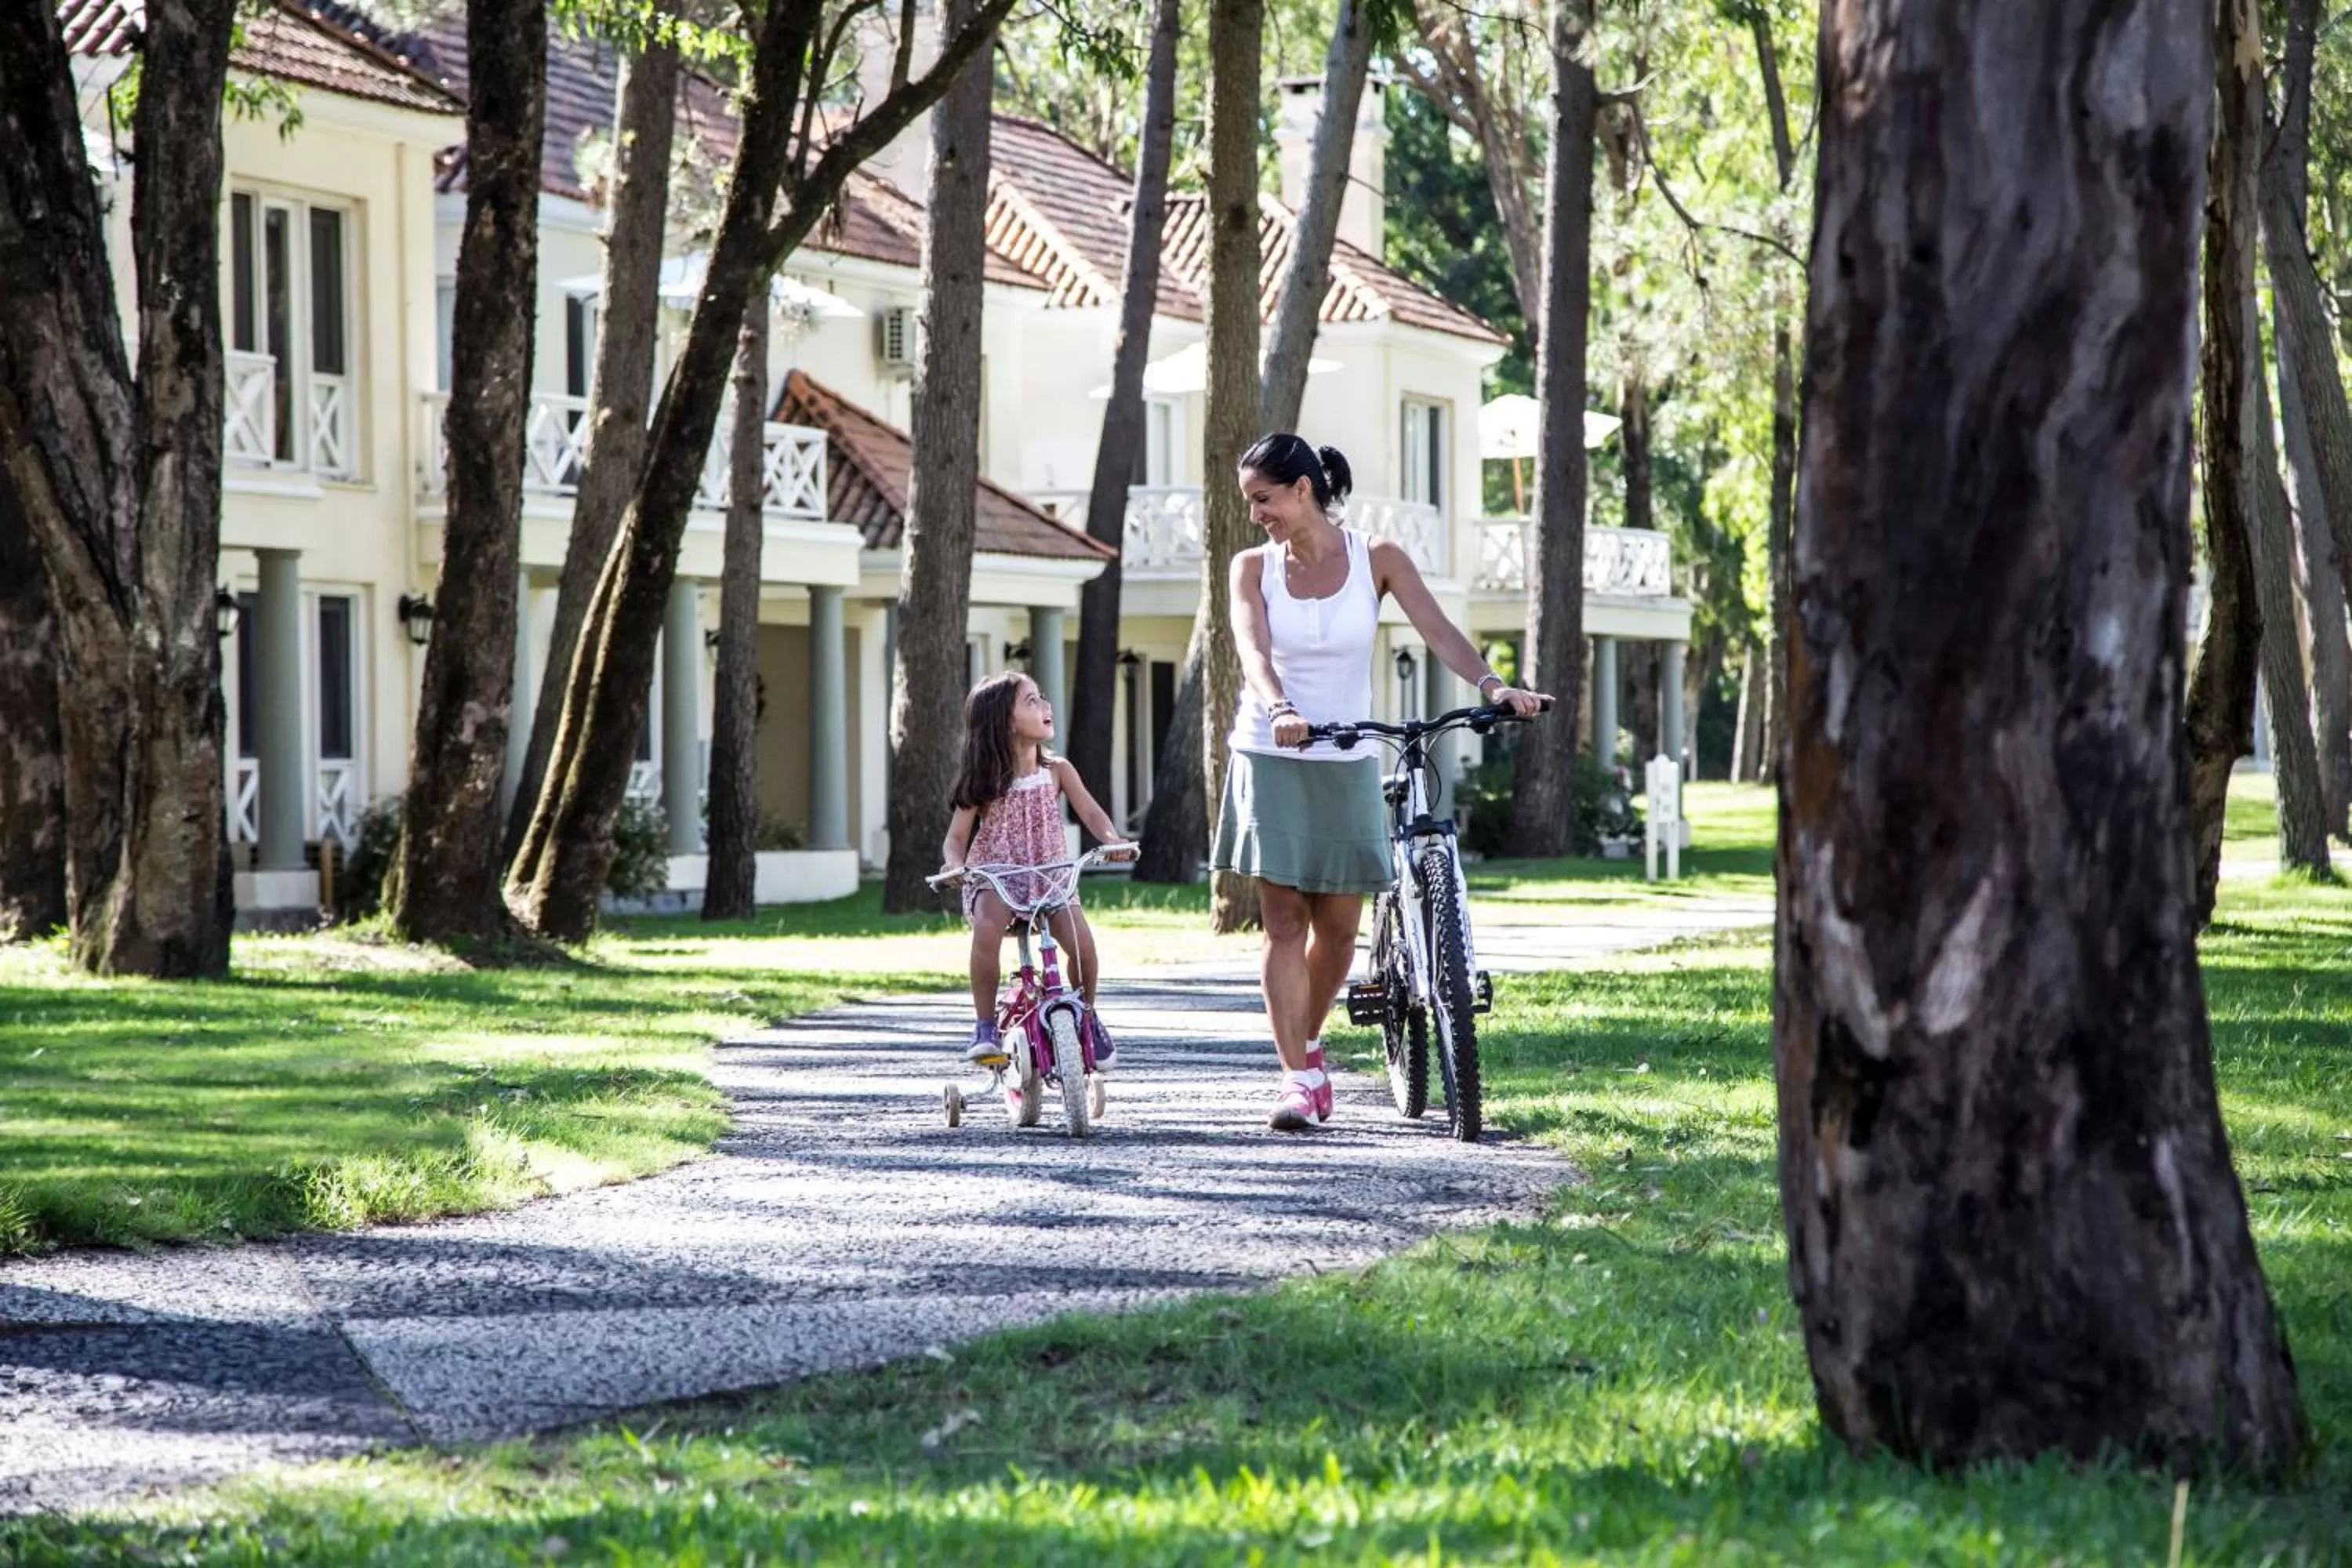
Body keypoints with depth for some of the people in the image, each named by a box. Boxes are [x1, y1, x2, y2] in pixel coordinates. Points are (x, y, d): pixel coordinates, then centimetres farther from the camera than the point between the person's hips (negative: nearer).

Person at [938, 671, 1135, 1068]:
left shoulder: (1057, 772, 3)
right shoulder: (983, 783, -2)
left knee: (1081, 941, -24)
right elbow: (956, 837, -2)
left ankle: (1087, 1016, 7)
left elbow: (1091, 813, -3)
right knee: (987, 928, -36)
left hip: (1049, 878, 2)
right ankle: (985, 1027, -23)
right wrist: (955, 865, -25)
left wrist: (1112, 840, -25)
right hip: (994, 879, -2)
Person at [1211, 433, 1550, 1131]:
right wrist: (1280, 711, -36)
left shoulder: (1376, 559, 0)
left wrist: (1492, 685, -30)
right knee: (1284, 921, -7)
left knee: (1338, 928, 3)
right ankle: (1297, 1075, -8)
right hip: (1270, 760, -1)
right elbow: (1253, 651, -14)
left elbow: (1437, 630, -12)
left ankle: (1306, 1044, 27)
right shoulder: (1253, 568, 1)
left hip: (1346, 766, 1)